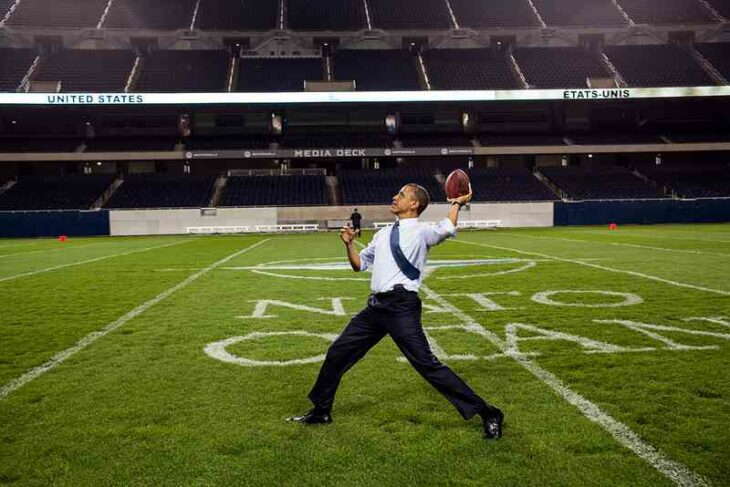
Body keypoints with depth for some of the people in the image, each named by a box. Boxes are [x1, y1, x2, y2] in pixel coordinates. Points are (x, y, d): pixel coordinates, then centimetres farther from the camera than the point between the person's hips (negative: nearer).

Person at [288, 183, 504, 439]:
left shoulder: (421, 231, -2)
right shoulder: (383, 233, 20)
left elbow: (447, 230, -22)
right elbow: (359, 265, 25)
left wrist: (457, 203, -8)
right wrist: (349, 244, 9)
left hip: (402, 306, -8)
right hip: (376, 305, 8)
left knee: (427, 364, -11)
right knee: (337, 353, 13)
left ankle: (486, 413, 3)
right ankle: (320, 411, 32)